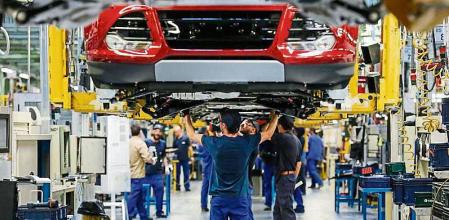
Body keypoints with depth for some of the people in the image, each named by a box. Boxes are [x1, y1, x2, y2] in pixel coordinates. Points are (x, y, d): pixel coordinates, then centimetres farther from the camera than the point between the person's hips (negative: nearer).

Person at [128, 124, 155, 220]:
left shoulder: (128, 142, 5)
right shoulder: (140, 143, -15)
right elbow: (147, 158, -21)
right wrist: (153, 160, -3)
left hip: (130, 173, 7)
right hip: (137, 174, -7)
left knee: (139, 196, 16)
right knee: (133, 196, -5)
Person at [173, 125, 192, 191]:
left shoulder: (185, 138, -7)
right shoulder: (175, 140, 5)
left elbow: (189, 147, -4)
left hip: (185, 159, -4)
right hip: (177, 159, 4)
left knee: (186, 173, 2)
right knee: (177, 173, 8)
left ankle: (187, 187, 7)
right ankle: (177, 186, 16)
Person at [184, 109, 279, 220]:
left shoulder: (214, 143, -10)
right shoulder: (246, 142, -8)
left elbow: (192, 135, 8)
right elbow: (269, 133, 11)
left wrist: (187, 117, 24)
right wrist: (275, 115, 26)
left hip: (218, 199, 0)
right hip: (240, 199, 0)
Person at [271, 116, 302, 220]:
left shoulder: (282, 138, -16)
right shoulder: (296, 140, 13)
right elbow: (299, 162, 17)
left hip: (284, 177, -9)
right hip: (291, 176, 9)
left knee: (287, 211, -7)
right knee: (277, 211, 16)